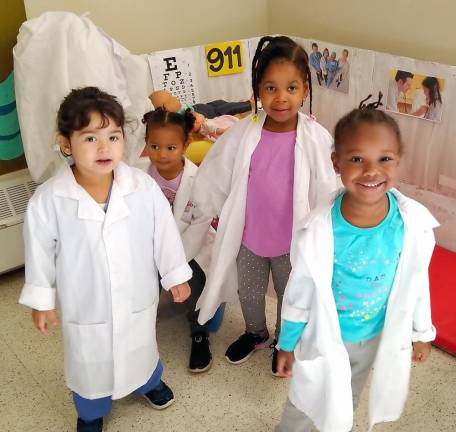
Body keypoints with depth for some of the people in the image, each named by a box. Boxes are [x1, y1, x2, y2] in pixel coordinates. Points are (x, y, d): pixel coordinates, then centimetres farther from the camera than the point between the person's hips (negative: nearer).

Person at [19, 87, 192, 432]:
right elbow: (40, 253, -9)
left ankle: (149, 382, 62)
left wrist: (176, 274, 3)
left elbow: (164, 232, -7)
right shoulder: (48, 201, -23)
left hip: (137, 297, 2)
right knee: (89, 362, 23)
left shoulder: (144, 187, -20)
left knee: (141, 348, 29)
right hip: (85, 305, -1)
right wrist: (41, 300, 0)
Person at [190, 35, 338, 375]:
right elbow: (213, 175, -2)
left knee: (290, 298, 23)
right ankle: (256, 334, 56)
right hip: (249, 238, 2)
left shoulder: (317, 138, -20)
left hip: (293, 241, -2)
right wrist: (221, 216, 7)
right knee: (249, 294, 25)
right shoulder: (243, 133, -15)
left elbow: (327, 192, -12)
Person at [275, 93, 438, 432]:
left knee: (348, 400, 30)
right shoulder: (319, 230, -30)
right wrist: (287, 345, -3)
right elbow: (300, 293, -15)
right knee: (307, 402, 23)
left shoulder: (414, 223, -24)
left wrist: (422, 333, 7)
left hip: (377, 336, 3)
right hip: (324, 337, -2)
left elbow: (416, 281, -5)